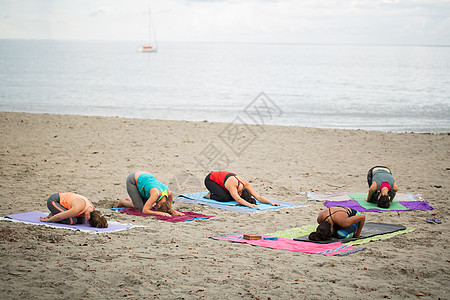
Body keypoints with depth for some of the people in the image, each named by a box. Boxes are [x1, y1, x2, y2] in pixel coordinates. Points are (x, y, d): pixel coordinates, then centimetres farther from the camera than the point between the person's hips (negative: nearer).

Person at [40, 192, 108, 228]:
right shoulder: (77, 209, -37)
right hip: (52, 201, -8)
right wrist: (47, 220, -9)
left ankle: (53, 215, 12)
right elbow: (58, 217, -24)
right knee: (71, 221, -25)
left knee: (81, 220, -3)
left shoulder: (92, 209, -15)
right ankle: (51, 216, -1)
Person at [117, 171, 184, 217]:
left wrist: (174, 211, -19)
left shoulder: (169, 193, -20)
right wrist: (160, 213, -40)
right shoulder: (156, 194, -38)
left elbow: (169, 207, 0)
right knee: (140, 207, -13)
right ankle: (123, 202, 15)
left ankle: (129, 200, 25)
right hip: (132, 180, -6)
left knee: (149, 207, 1)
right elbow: (144, 211, -35)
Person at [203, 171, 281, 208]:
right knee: (225, 198, -28)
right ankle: (210, 195, 0)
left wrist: (271, 202, -39)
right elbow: (238, 199, -56)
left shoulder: (246, 185, -23)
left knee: (233, 197, -7)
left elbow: (259, 197, -26)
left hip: (220, 177, 7)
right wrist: (249, 205, -70)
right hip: (210, 180, -7)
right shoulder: (232, 186, -42)